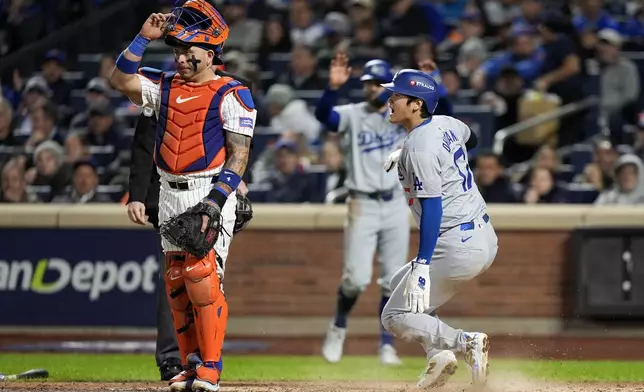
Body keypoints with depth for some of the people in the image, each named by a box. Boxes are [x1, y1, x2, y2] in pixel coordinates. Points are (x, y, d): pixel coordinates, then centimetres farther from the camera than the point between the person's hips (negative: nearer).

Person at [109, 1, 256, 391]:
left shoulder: (231, 95, -6)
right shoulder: (165, 86, 13)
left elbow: (239, 155, -10)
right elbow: (120, 80, 5)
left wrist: (215, 201, -20)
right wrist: (145, 38, 0)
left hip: (211, 192, -6)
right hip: (171, 194, 6)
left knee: (202, 275, -15)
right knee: (176, 281, 6)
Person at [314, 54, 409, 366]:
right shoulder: (352, 116, -3)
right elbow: (323, 114, -23)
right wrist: (333, 87, -42)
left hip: (395, 205, 2)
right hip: (363, 206, -2)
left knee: (393, 281, 4)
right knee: (356, 278, -9)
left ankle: (386, 345, 13)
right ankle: (338, 327, 17)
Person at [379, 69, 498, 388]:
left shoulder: (419, 149, -17)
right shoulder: (446, 124, 9)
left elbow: (432, 208, -22)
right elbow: (470, 139, 34)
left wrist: (422, 264, -25)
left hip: (458, 247, -10)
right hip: (485, 238, 10)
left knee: (396, 316, 1)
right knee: (401, 283, 25)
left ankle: (465, 342, -15)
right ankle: (439, 353, 9)